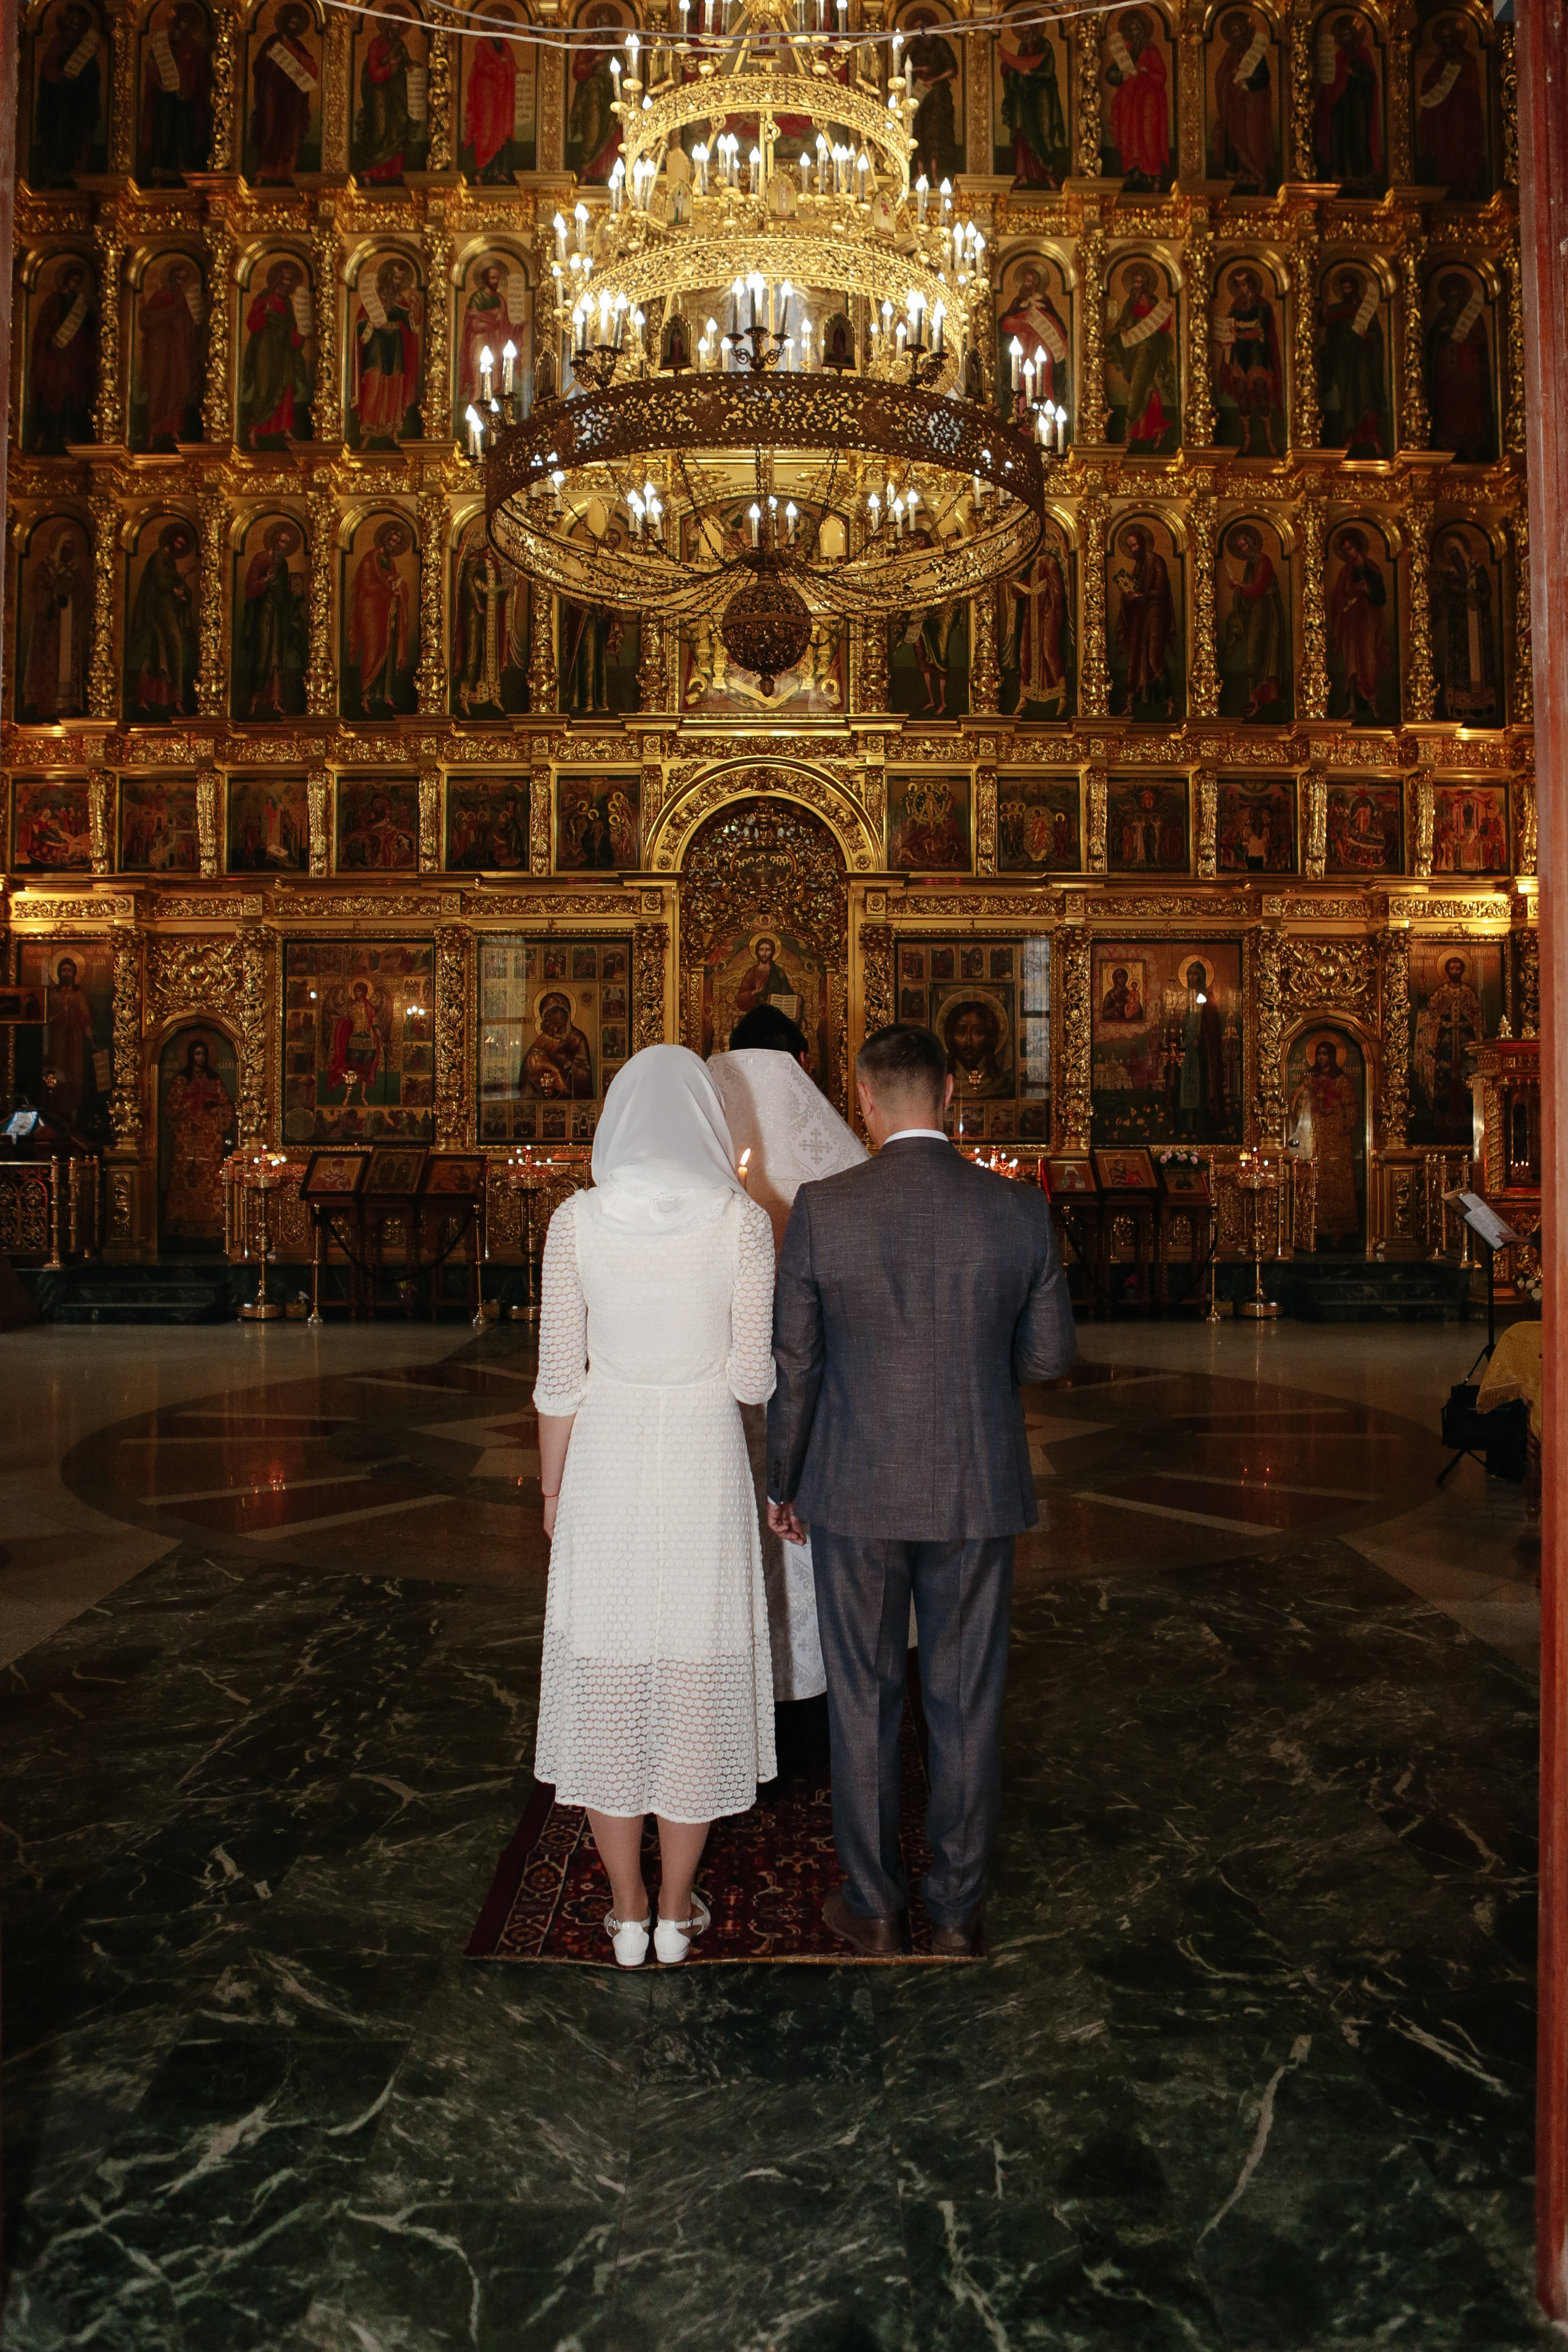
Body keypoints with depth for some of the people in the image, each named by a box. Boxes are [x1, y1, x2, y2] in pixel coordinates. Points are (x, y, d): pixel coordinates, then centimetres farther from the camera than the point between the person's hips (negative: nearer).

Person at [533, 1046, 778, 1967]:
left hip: (605, 1464, 1)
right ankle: (677, 1911, 25)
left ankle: (628, 1911, 26)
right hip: (703, 1468, 0)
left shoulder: (576, 1221, -7)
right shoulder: (743, 1223, -10)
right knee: (696, 1683, 12)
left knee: (606, 1681, 14)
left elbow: (560, 1378, -3)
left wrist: (553, 1487, 10)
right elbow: (753, 1380, -8)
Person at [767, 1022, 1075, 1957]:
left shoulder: (821, 1209, -12)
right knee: (969, 1706, 14)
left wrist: (783, 1483, 8)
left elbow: (793, 1365, -5)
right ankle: (958, 1913, 28)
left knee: (863, 1703, 14)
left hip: (855, 1494, -1)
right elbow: (1050, 1354, 1)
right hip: (978, 1493, 1)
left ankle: (875, 1909, 27)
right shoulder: (1019, 1209, -8)